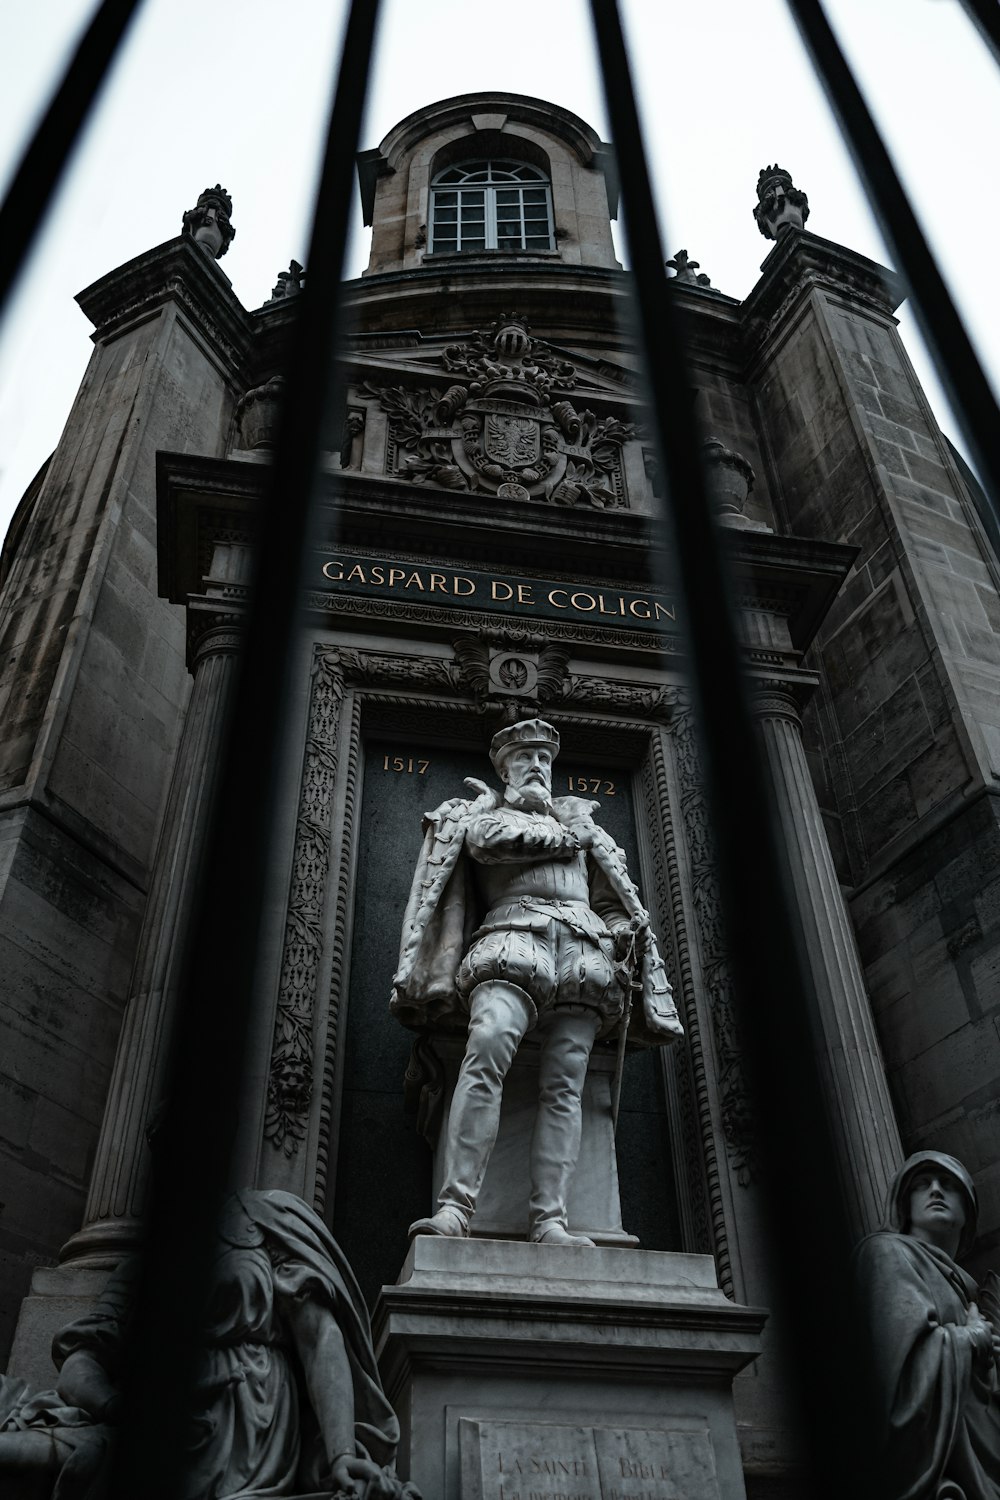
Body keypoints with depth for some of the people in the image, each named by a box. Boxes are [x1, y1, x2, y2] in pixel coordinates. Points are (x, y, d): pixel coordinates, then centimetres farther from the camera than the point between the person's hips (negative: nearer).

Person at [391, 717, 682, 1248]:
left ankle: (549, 1220, -21)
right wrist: (568, 838, 9)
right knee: (486, 1052, -29)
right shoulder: (481, 812, 26)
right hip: (513, 938, -3)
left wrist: (619, 951, 6)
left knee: (564, 1085, -13)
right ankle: (455, 1206, -34)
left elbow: (617, 899, 27)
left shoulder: (578, 818, 34)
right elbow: (490, 840, -1)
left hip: (583, 944, 3)